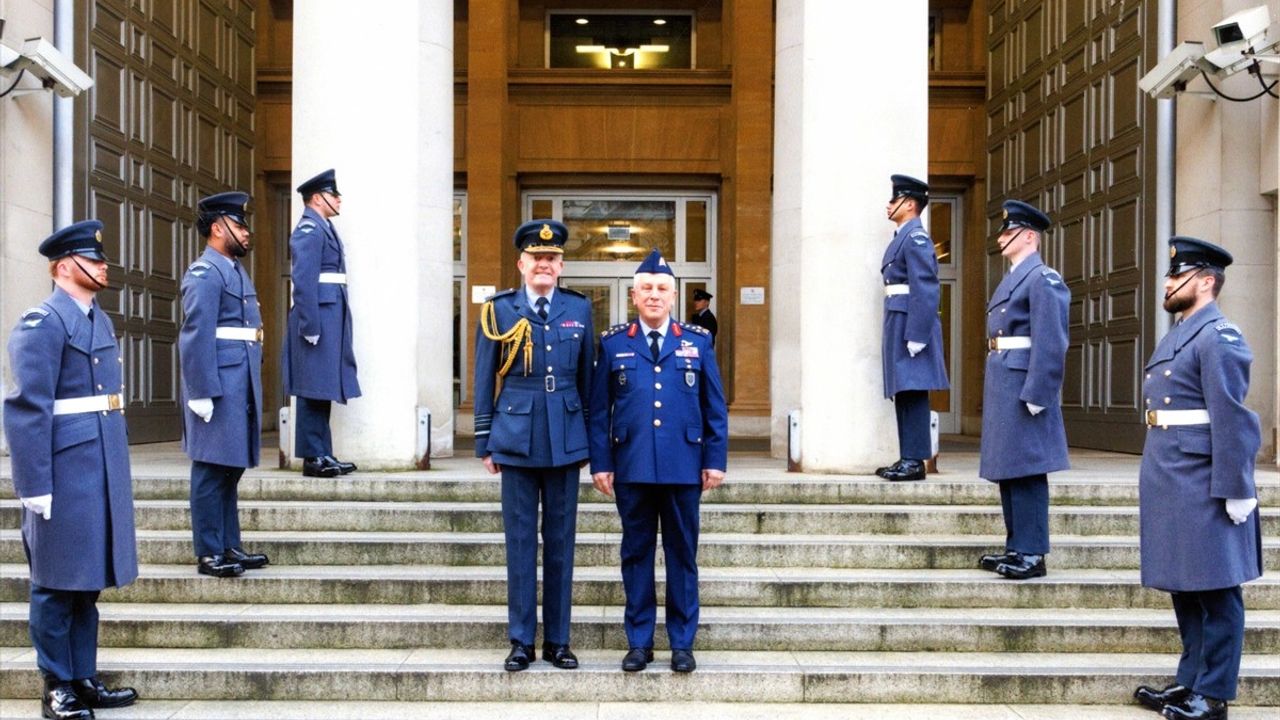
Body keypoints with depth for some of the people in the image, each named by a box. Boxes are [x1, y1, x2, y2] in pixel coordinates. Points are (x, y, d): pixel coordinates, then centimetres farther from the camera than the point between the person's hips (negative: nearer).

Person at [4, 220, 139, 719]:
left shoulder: (100, 320, 14)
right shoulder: (42, 324, -12)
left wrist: (116, 473, 15)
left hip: (103, 473, 8)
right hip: (65, 475, -8)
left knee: (88, 581, 15)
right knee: (57, 585, 3)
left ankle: (84, 680, 25)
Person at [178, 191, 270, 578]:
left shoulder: (235, 271, 18)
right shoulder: (204, 273, -11)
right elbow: (196, 337, -17)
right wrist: (202, 394, -21)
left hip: (241, 389, 10)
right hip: (219, 390, -9)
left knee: (230, 469, 14)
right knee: (212, 470, -2)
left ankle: (230, 547, 22)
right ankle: (209, 554, 5)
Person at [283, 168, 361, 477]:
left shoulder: (324, 228, 18)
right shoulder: (309, 231, -11)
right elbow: (303, 282, -18)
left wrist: (334, 325, 17)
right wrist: (311, 326, -21)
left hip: (331, 318, 10)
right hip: (319, 316, -10)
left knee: (323, 390, 11)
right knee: (314, 391, -4)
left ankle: (322, 455, 17)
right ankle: (313, 458, 1)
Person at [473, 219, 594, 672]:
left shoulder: (579, 309, 6)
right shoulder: (499, 309, 1)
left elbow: (587, 377, 11)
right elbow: (485, 380, 4)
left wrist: (589, 438, 10)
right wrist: (485, 443, 2)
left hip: (566, 443, 2)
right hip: (516, 441, -1)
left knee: (561, 542, 8)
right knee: (520, 542, 4)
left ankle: (557, 641, 19)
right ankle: (521, 642, 16)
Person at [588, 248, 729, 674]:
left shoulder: (698, 342, 8)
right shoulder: (613, 343, 7)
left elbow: (715, 407, 8)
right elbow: (599, 410, 6)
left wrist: (715, 460, 1)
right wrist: (600, 463, 0)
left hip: (684, 468, 0)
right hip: (631, 468, 0)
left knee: (682, 554, 6)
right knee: (636, 553, 7)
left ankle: (682, 643, 17)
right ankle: (639, 642, 18)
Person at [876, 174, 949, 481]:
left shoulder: (916, 238, -10)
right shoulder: (902, 237, 19)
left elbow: (926, 290, -17)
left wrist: (915, 337, -21)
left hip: (911, 325, -9)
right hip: (898, 325, 9)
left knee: (912, 392, -8)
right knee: (903, 393, 9)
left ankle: (915, 461, -5)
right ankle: (907, 459, 13)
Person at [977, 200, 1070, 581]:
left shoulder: (1043, 279, -11)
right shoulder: (1011, 279, 19)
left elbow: (1051, 345, -18)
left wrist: (1035, 396, -21)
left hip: (1024, 389, -10)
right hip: (1002, 388, 10)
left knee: (1027, 471, -5)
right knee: (1007, 471, 13)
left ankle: (1032, 554, 2)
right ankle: (1016, 547, 22)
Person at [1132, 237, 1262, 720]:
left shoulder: (1219, 337, -13)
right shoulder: (1180, 334, 17)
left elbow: (1232, 420, -18)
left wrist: (1235, 491, -20)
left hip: (1203, 487, -9)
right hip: (1171, 484, 9)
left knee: (1215, 591, 1)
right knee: (1183, 588, 16)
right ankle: (1190, 681, 27)